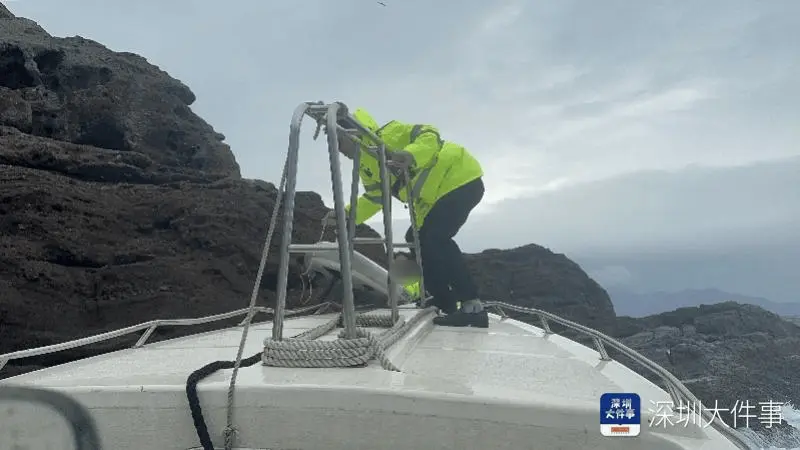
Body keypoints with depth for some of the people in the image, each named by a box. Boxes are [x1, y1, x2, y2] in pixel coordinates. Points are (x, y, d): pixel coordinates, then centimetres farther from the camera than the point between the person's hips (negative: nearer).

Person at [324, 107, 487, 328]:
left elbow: (429, 136, -26)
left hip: (460, 178, -10)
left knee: (435, 238, -25)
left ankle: (472, 307, -22)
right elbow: (374, 198, 21)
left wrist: (409, 156, -44)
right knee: (419, 241, 8)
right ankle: (447, 304, 16)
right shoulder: (366, 169, 12)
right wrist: (345, 215, 8)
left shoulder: (387, 135, -17)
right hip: (435, 198, 10)